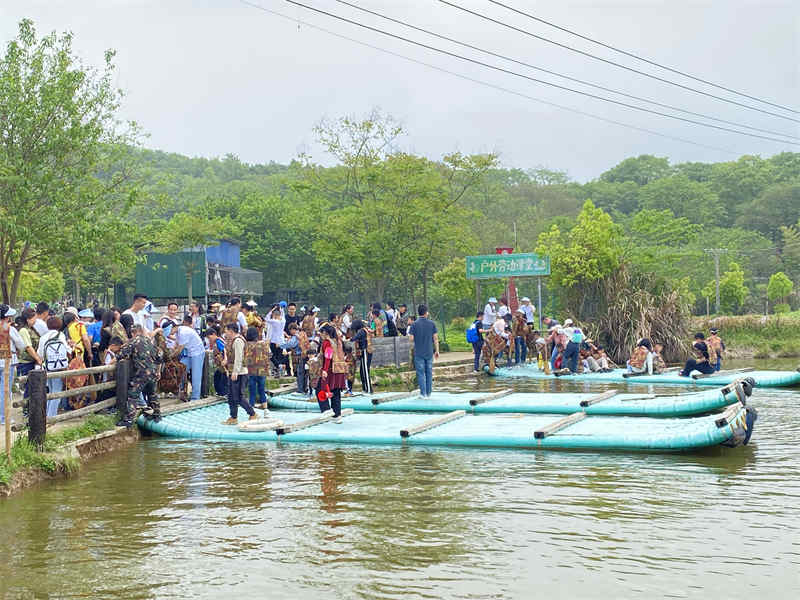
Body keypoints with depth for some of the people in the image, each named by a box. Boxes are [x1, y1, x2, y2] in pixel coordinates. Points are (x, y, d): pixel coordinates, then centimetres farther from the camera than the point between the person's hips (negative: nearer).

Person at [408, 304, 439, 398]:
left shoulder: (415, 324, -7)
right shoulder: (432, 323, -1)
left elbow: (411, 339, -9)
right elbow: (435, 338, -1)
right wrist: (437, 351, 6)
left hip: (419, 353, -2)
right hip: (429, 352, 2)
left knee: (421, 373, 3)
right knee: (429, 373, 11)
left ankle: (423, 393, 0)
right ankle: (429, 393, 15)